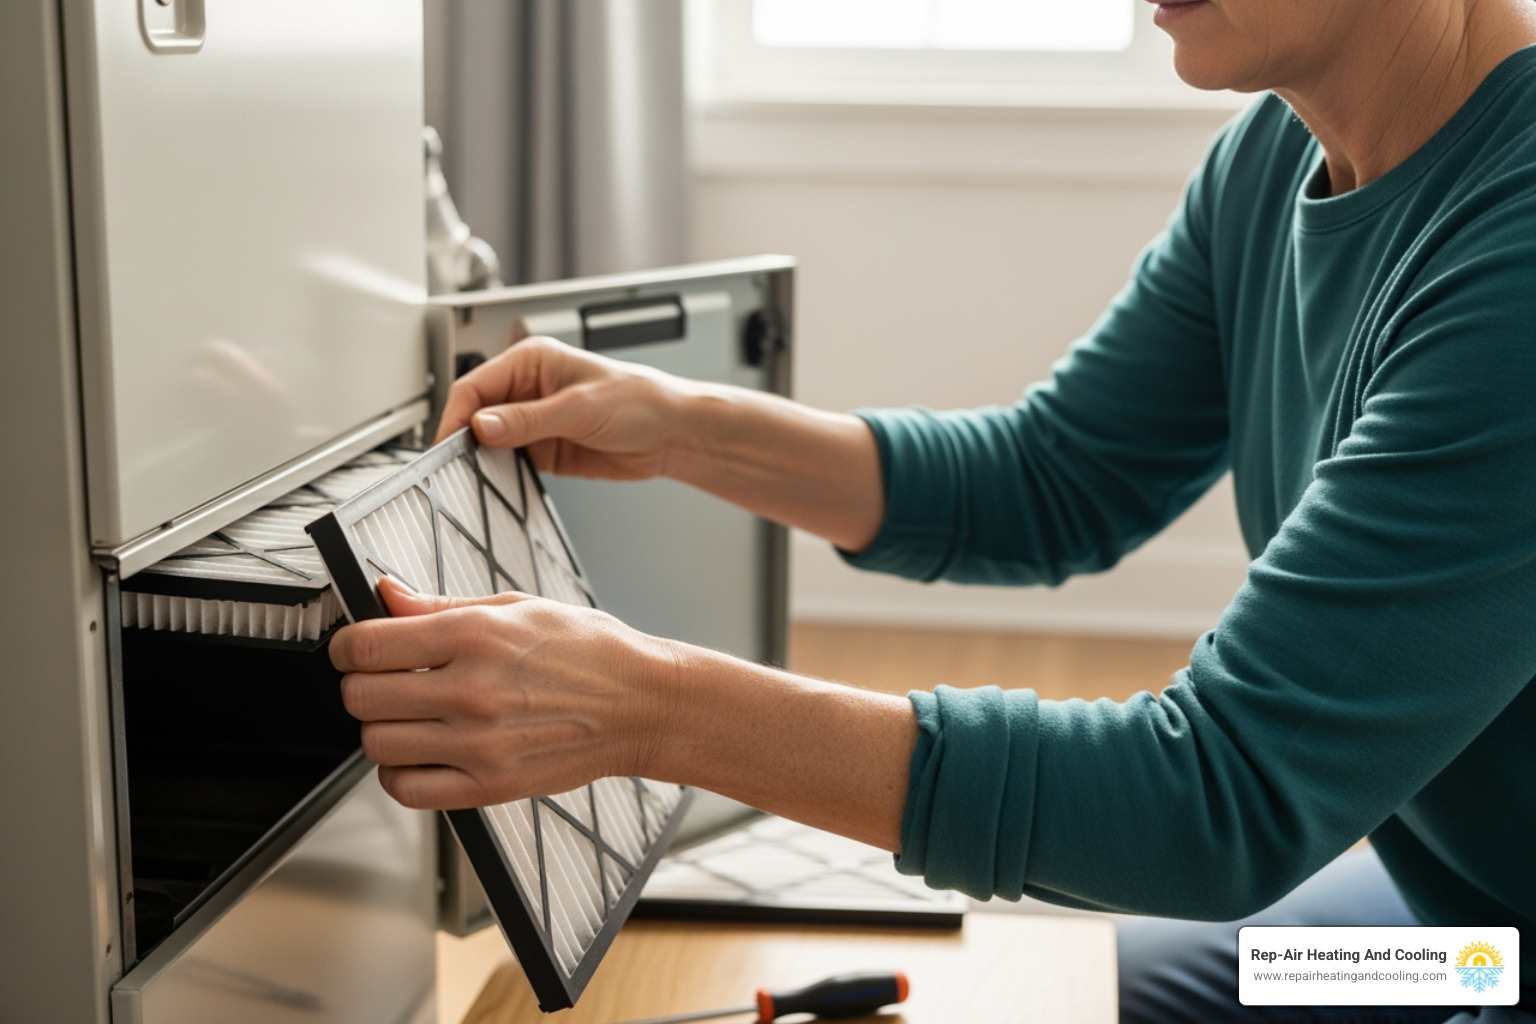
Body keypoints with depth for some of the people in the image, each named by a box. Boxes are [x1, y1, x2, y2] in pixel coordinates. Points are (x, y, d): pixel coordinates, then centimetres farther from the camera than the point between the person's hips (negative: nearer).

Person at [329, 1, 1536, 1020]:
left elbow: (1230, 798, -33)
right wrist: (681, 428, -6)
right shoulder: (1277, 155, -5)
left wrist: (650, 708, -36)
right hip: (1435, 901, 7)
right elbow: (1055, 481, 6)